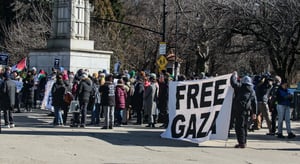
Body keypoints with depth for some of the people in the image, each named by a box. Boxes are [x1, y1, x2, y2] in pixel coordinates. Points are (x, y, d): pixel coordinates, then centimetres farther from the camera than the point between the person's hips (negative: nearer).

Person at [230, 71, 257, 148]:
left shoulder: (241, 87, -1)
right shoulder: (252, 91, 14)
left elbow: (233, 82, -1)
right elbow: (254, 103, 13)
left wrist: (234, 75, 18)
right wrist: (254, 113, 15)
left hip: (240, 109, -6)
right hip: (247, 110, 6)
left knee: (239, 126, -6)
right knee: (244, 126, 16)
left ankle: (241, 143, -12)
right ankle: (244, 142, 20)